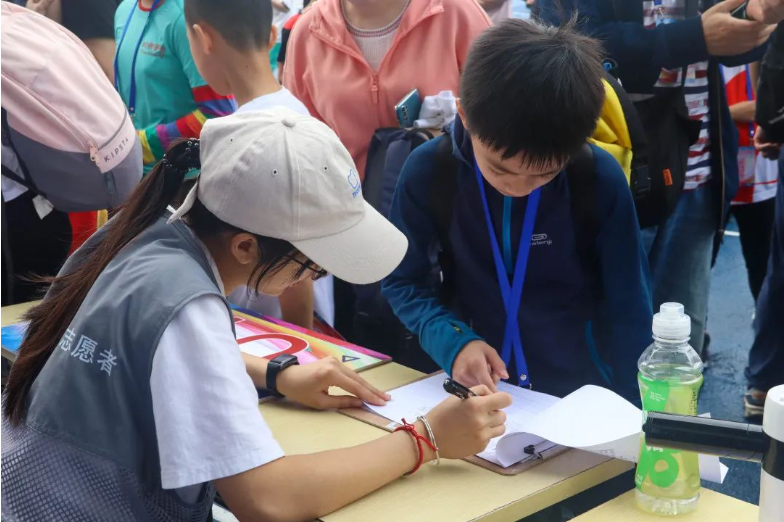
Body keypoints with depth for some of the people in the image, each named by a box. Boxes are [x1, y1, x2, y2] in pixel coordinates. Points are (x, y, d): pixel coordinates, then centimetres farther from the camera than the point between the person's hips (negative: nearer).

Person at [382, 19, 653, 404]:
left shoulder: (601, 180, -13)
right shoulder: (428, 171, -11)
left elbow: (627, 312, -5)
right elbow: (403, 281, -1)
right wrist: (452, 341, -16)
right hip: (475, 392, 1)